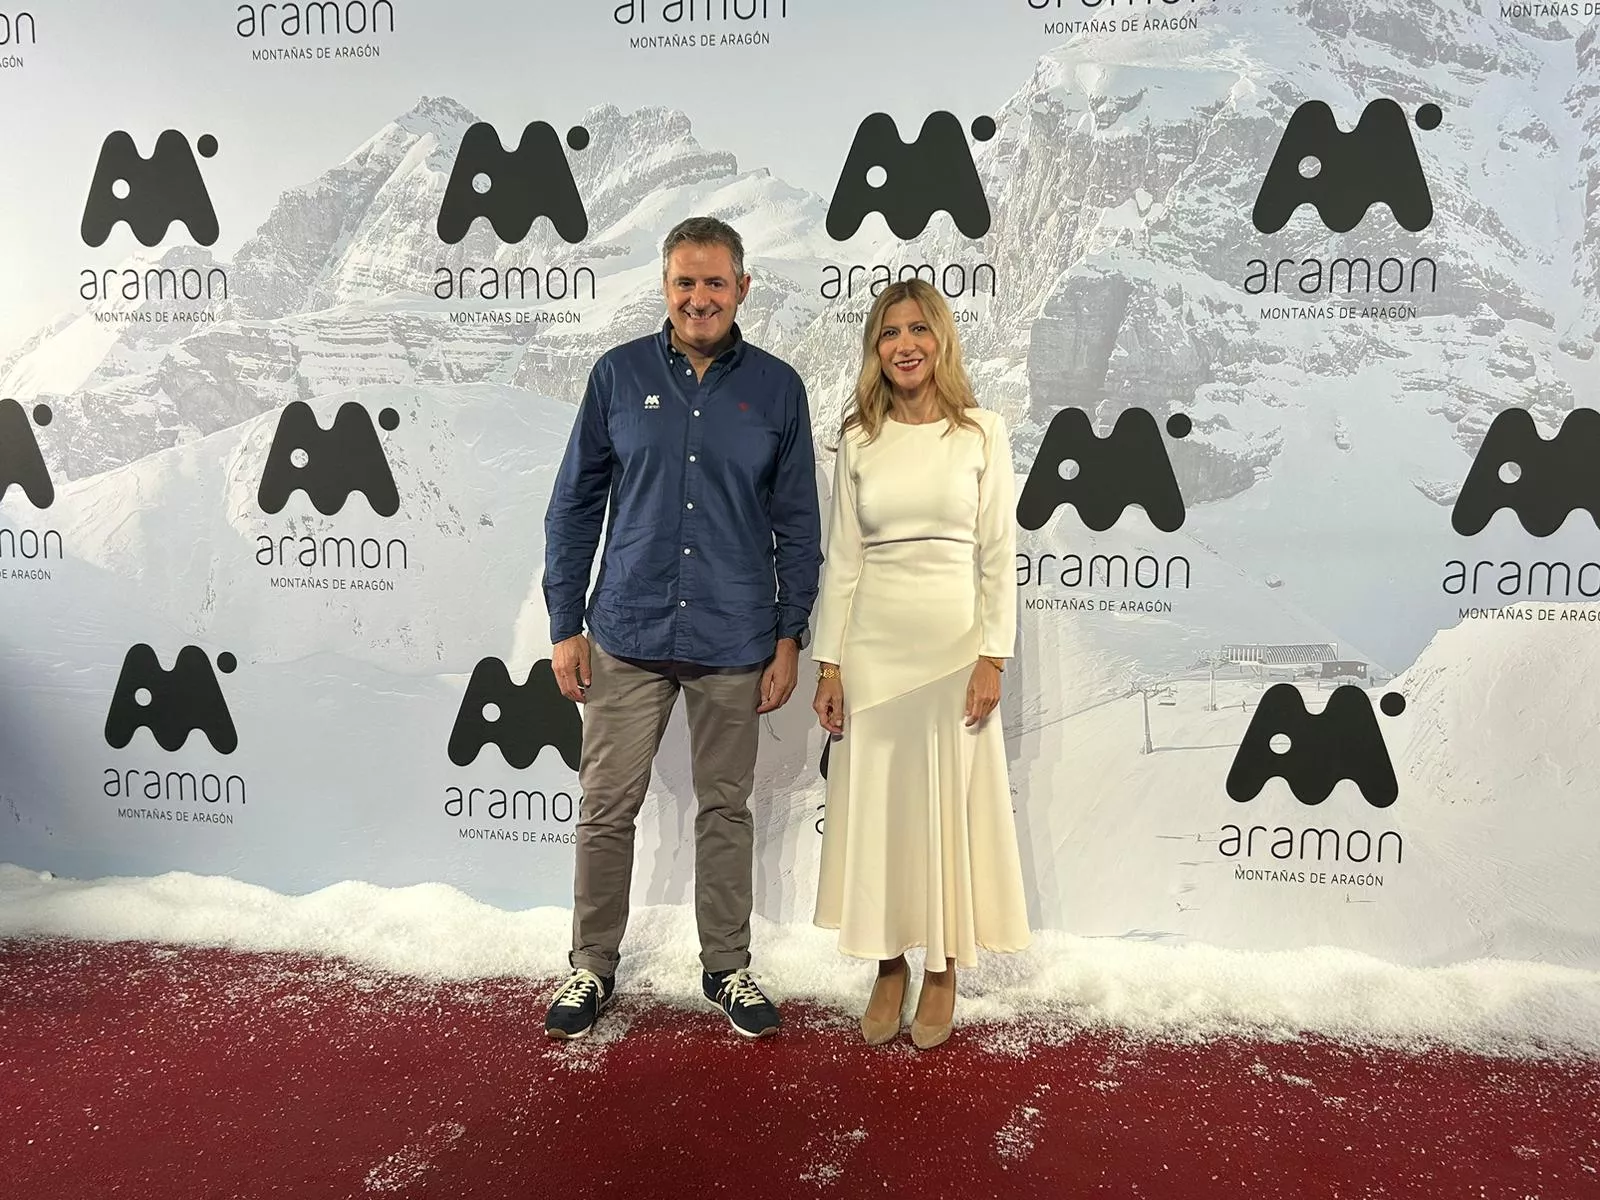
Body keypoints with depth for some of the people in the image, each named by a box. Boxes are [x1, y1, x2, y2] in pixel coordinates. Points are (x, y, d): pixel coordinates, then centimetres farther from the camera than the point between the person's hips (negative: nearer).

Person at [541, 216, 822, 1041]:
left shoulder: (776, 388, 1)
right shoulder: (619, 375, 0)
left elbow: (797, 524, 4)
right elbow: (575, 505, 3)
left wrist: (790, 638, 1)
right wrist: (564, 626, 0)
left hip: (733, 642, 0)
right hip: (627, 634, 0)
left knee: (726, 809, 12)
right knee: (607, 808, 7)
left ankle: (727, 967, 29)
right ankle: (593, 967, 26)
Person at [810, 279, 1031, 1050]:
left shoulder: (982, 432, 0)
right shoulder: (858, 439, 5)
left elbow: (998, 553, -2)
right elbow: (842, 557, 4)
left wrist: (992, 657, -9)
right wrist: (829, 662, 0)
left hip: (953, 640, -2)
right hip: (873, 644, 2)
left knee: (949, 804, 6)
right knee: (876, 804, 7)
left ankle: (941, 971, 22)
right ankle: (889, 966, 23)